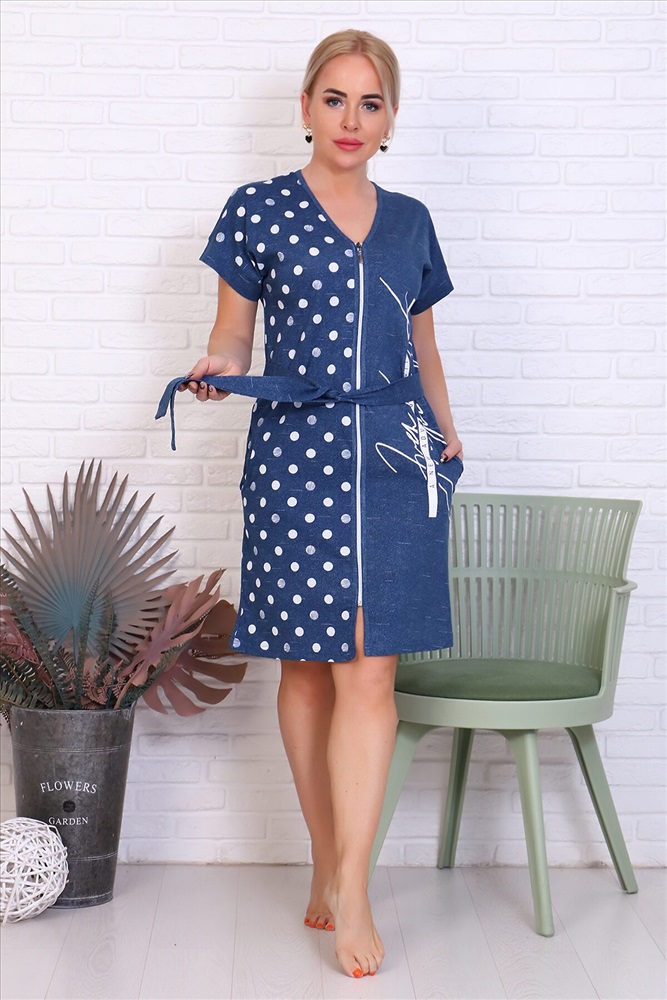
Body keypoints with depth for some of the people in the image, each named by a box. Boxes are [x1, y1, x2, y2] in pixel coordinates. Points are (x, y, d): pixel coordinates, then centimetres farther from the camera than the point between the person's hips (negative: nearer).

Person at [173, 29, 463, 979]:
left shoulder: (409, 221, 14)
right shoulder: (259, 211, 5)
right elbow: (233, 334, 7)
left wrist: (447, 433, 7)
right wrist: (216, 368, -15)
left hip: (395, 457, 2)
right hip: (296, 454, -2)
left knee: (369, 675, -4)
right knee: (309, 671, 3)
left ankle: (350, 891, 0)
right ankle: (327, 862, 18)